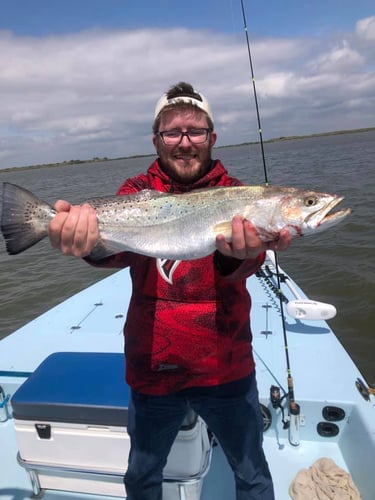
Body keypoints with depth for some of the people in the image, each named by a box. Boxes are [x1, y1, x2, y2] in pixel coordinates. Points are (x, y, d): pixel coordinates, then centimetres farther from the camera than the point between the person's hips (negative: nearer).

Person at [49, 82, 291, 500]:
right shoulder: (138, 191, -3)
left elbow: (241, 267, -23)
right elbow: (123, 248, -23)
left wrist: (241, 254, -47)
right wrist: (92, 239, -46)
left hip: (225, 368, 0)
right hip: (152, 368, 1)